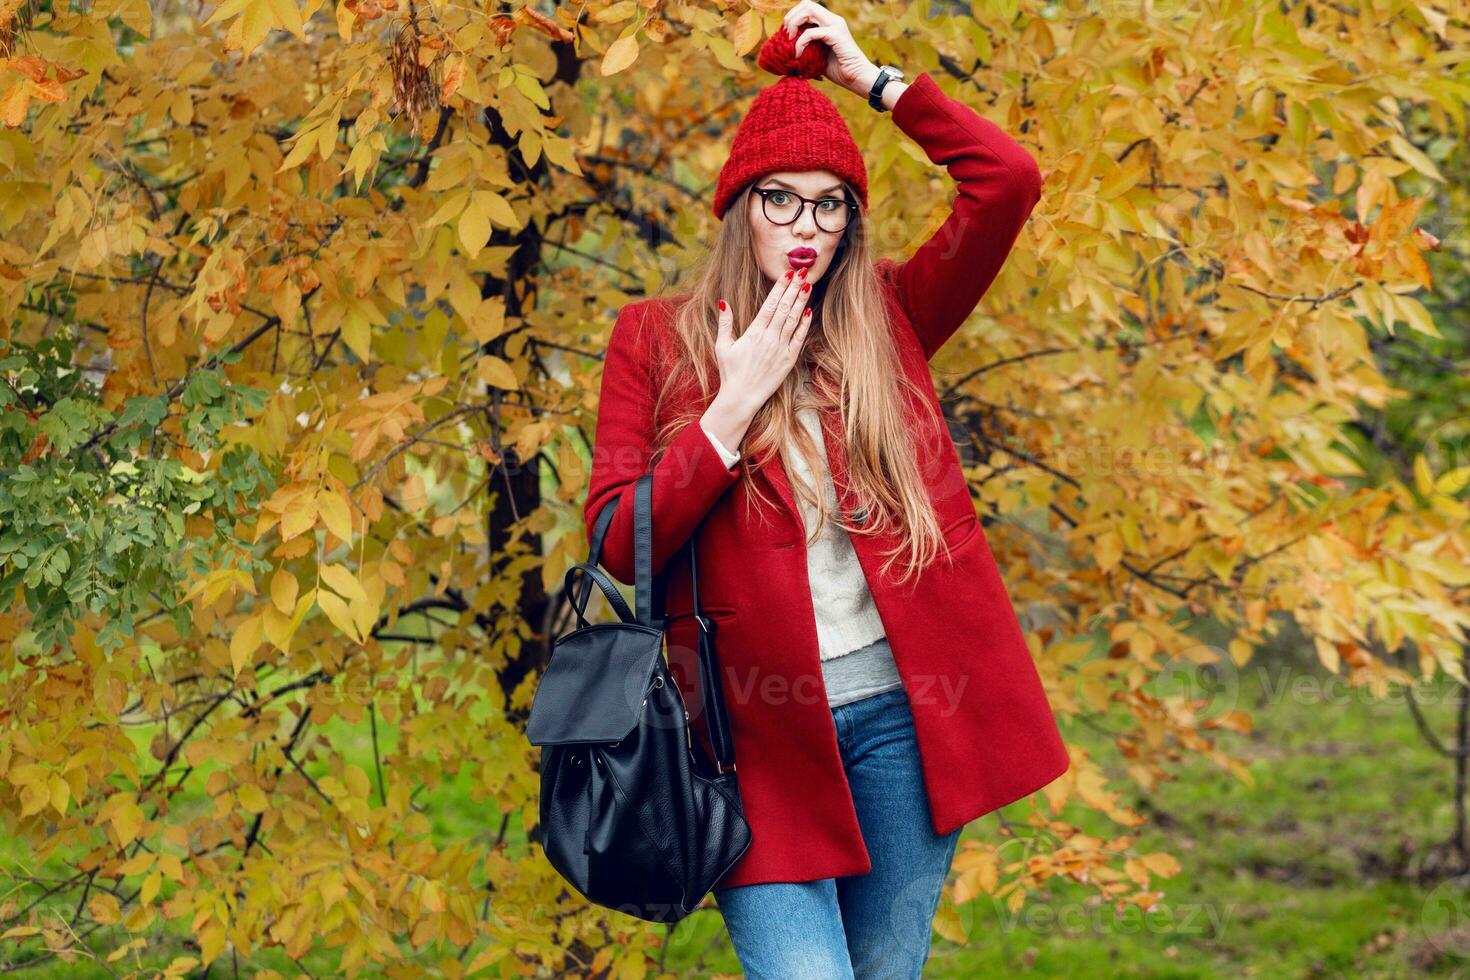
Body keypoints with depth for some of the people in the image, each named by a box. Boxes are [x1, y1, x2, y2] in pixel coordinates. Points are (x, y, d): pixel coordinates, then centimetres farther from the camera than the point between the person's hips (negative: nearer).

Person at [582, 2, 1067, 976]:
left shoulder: (884, 320, 10)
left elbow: (1011, 181, -1)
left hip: (900, 709, 2)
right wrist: (731, 407, -9)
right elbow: (620, 545, -2)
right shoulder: (656, 337, 5)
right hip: (759, 723, -2)